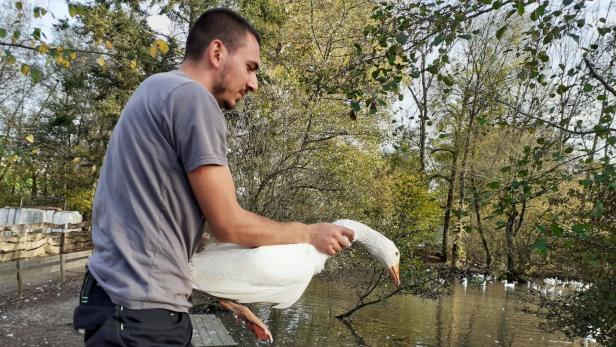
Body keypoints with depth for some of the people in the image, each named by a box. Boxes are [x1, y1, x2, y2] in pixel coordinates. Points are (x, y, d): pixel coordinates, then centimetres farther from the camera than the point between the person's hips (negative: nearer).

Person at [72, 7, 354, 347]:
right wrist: (310, 234, -1)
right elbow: (228, 224, -15)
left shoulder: (157, 90, 14)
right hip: (141, 308, -10)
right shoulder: (192, 96, -15)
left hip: (126, 295, 10)